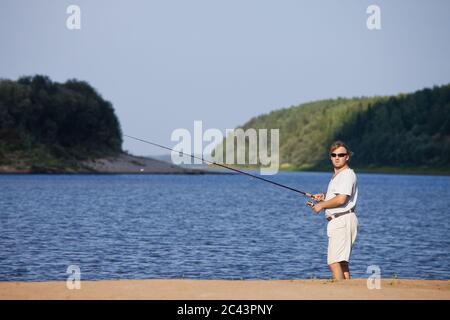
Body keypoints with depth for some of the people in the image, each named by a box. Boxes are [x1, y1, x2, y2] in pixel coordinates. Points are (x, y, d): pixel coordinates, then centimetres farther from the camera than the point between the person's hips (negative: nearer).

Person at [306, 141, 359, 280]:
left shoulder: (347, 174, -11)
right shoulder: (337, 175, 21)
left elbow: (341, 199, -21)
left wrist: (321, 205, -10)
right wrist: (324, 196, 14)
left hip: (343, 220, -11)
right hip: (337, 221, 11)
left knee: (334, 262, -17)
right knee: (342, 261, 12)